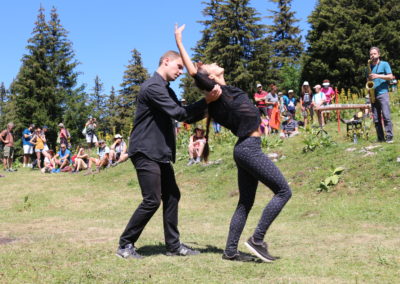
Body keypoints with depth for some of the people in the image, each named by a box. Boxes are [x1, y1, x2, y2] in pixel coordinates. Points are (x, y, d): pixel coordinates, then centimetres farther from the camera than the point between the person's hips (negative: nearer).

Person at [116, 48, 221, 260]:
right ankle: (125, 245, 3)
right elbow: (178, 113, -20)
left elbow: (186, 117, 20)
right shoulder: (153, 87, -13)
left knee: (172, 196, 9)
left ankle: (173, 245, 16)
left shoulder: (167, 90, 19)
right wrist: (206, 101, -17)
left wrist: (207, 107, 7)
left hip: (160, 154, 10)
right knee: (152, 200, -9)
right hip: (146, 152, -10)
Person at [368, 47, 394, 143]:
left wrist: (378, 76, -15)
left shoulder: (384, 64, 5)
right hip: (373, 95, 5)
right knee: (376, 118, 2)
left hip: (382, 93, -5)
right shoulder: (369, 67, 17)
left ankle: (389, 137, -11)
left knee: (386, 116, -12)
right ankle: (380, 138, 6)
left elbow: (390, 77, -4)